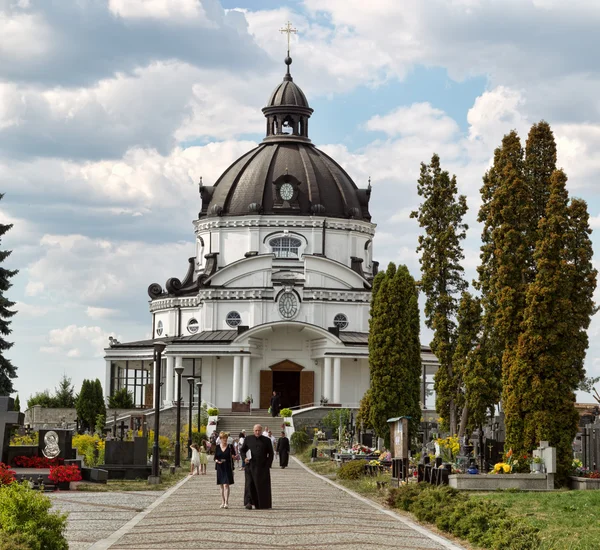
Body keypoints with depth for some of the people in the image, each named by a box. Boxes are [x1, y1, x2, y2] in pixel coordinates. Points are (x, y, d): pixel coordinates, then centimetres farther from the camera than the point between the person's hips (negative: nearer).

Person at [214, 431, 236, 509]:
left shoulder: (230, 447, 0)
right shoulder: (217, 447, 6)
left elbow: (233, 456, 6)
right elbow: (215, 457, 9)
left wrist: (234, 457, -18)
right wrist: (217, 461, -13)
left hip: (228, 468, -3)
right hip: (220, 468, 3)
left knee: (226, 485, -13)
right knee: (221, 486, 9)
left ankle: (226, 502, -17)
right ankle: (222, 502, 17)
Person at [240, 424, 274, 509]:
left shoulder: (266, 440, 5)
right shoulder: (248, 439, 8)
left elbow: (270, 454, 7)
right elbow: (242, 450, 14)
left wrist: (268, 465, -3)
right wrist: (244, 458, -5)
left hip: (262, 466, 0)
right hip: (250, 466, 0)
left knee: (263, 485, 3)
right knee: (250, 483, -9)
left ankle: (263, 504, 14)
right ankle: (249, 502, -12)